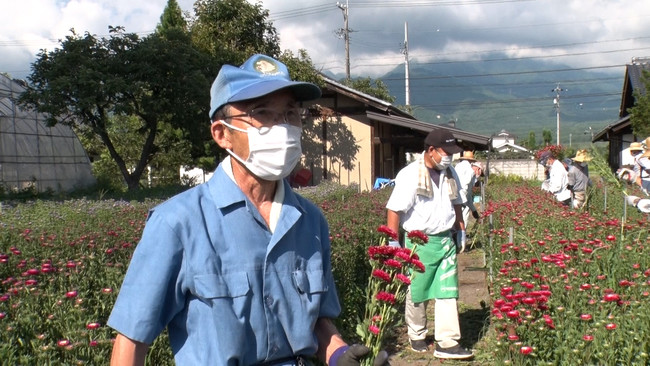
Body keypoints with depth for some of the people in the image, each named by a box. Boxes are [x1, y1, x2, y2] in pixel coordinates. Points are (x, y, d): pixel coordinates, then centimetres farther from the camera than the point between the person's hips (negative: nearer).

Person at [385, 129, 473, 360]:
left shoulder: (449, 173, 7)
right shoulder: (410, 175, -14)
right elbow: (394, 210, -15)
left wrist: (461, 231, 21)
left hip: (446, 241, 5)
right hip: (419, 243, -5)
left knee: (448, 292, 0)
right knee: (417, 293, 10)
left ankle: (447, 343, 4)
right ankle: (416, 337, 29)